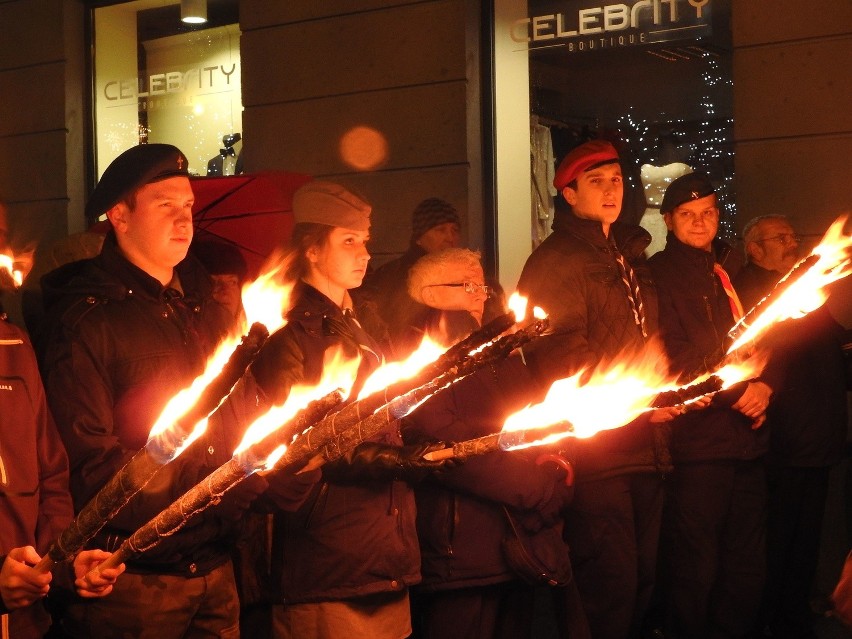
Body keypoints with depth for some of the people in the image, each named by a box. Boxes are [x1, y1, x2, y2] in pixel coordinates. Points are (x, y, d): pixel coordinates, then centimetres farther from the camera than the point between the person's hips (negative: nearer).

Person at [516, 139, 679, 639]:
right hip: (597, 450, -8)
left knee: (643, 580, 12)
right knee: (611, 584, -8)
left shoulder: (631, 256, 20)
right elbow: (562, 357, -14)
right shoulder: (557, 260, -5)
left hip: (645, 447, 8)